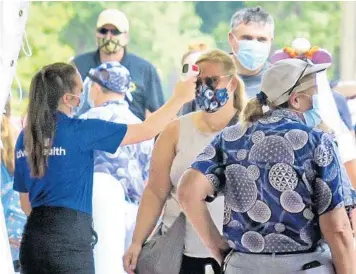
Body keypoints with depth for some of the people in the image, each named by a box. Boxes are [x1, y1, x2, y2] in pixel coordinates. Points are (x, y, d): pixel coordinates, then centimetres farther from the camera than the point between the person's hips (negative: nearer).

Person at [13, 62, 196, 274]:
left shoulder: (25, 138, 8)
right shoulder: (79, 131, -10)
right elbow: (147, 131, -6)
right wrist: (179, 98, 6)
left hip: (34, 236, 7)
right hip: (69, 238, -7)